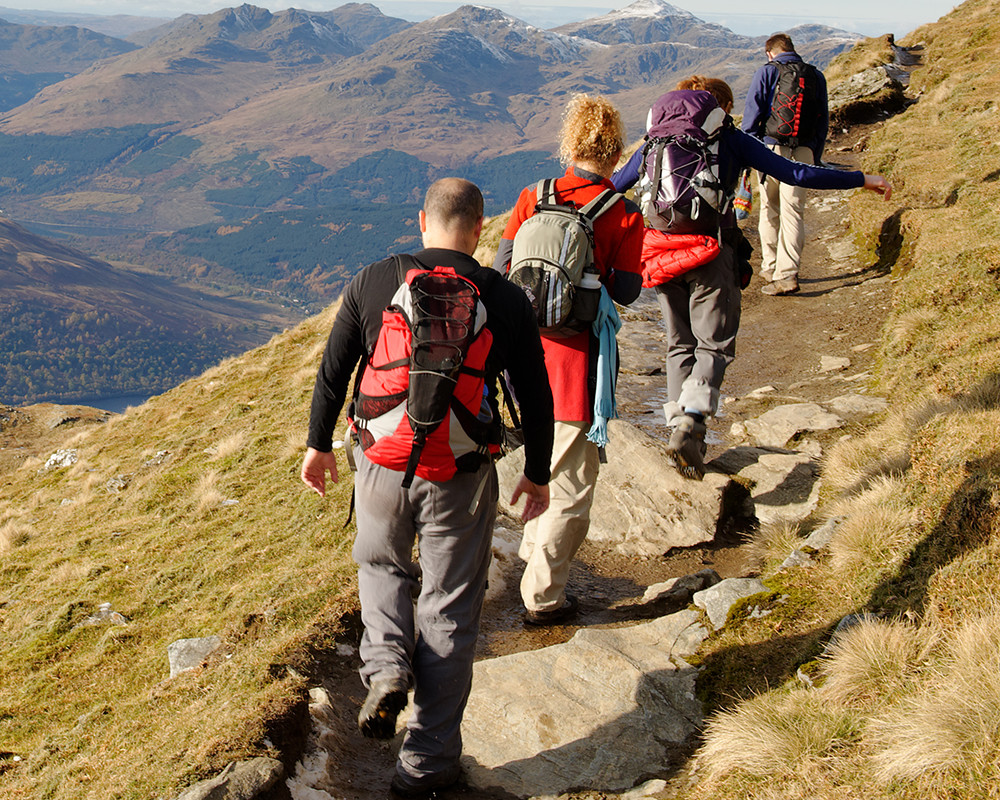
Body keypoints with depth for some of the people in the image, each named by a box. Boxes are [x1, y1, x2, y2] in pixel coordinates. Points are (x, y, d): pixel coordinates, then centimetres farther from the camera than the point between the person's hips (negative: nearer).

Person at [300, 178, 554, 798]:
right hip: (462, 478, -1)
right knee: (449, 611, 12)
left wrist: (319, 444, 14)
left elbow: (332, 371, 0)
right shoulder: (507, 301, -5)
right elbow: (535, 398, 0)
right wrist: (538, 474, 13)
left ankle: (386, 667, 5)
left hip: (383, 465, 1)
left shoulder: (373, 282, -5)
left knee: (382, 565, 30)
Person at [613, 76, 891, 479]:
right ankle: (688, 423, -19)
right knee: (715, 344, 1)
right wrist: (862, 180, 6)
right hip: (712, 252, -4)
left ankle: (680, 427, 13)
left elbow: (614, 186, 23)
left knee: (680, 345, 16)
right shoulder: (730, 139, 5)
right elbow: (795, 174, 0)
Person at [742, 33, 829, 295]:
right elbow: (823, 120, 12)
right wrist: (815, 160, 16)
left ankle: (770, 268, 19)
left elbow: (752, 115, -2)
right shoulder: (816, 77, 11)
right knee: (793, 212, 0)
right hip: (804, 152, 2)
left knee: (770, 210, 12)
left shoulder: (767, 72, 2)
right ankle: (787, 273, -8)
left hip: (772, 148, -2)